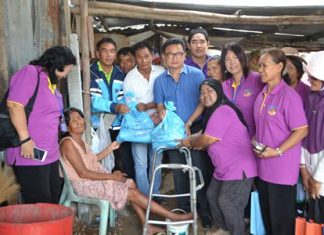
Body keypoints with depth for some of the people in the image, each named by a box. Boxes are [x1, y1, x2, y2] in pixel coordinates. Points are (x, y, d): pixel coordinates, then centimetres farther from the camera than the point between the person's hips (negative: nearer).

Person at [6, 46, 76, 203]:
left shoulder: (51, 82, 18)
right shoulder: (30, 72, -9)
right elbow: (14, 105, -21)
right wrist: (25, 139, -25)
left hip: (50, 155, 10)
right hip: (30, 155, -9)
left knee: (53, 203, 14)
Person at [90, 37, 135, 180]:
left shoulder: (120, 74, 11)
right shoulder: (91, 73, -5)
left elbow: (122, 100, 9)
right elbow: (95, 101, -17)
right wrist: (115, 107, -32)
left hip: (118, 126, 4)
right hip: (98, 127, -4)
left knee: (126, 164, 4)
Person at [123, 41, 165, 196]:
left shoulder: (161, 72, -7)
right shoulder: (129, 78, -7)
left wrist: (147, 106, -17)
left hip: (158, 124, 2)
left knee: (156, 162, 13)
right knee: (141, 165, 3)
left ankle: (155, 195, 28)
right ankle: (145, 198, 16)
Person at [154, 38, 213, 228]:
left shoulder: (197, 74, -6)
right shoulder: (160, 81, 4)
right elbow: (160, 105, 6)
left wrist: (190, 124, -15)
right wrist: (162, 113, -17)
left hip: (195, 129, -3)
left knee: (200, 169, -1)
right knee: (179, 171, 13)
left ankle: (205, 210, 12)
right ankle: (185, 209, 28)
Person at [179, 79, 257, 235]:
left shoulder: (222, 111, -20)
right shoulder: (213, 112, 14)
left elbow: (209, 139, -22)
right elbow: (210, 140, 17)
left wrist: (189, 143, -5)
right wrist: (196, 142, -2)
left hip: (239, 168, -11)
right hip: (224, 167, 11)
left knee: (227, 202, -7)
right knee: (212, 195, 18)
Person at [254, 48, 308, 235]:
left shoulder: (289, 95, -15)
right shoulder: (262, 96, 8)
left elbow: (302, 130, -16)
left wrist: (277, 151, -20)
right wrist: (255, 141, 3)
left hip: (283, 169, -7)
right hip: (264, 167, 7)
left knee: (282, 219, 5)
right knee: (267, 214, 19)